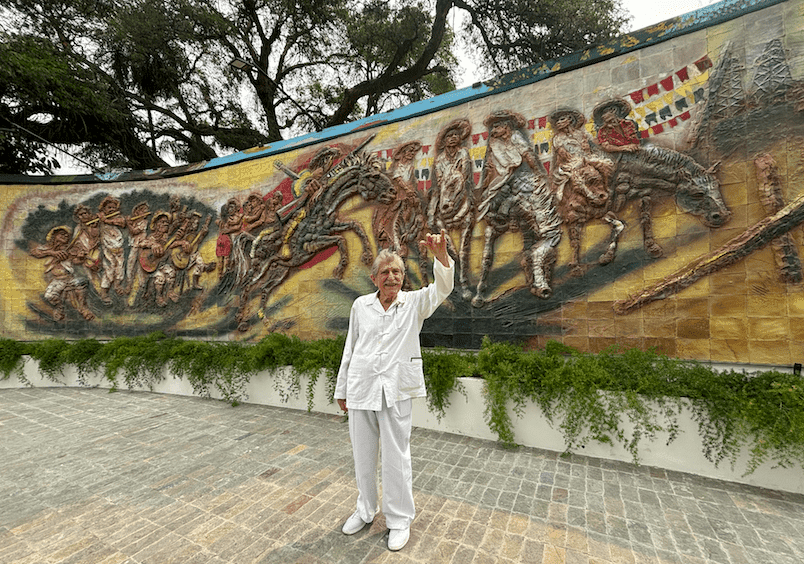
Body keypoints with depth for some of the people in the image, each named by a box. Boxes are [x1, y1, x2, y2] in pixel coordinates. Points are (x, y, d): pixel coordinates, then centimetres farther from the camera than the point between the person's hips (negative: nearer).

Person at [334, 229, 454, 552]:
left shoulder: (414, 303, -1)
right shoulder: (361, 306, 4)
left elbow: (442, 288, -19)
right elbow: (350, 349, 9)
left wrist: (441, 255, -38)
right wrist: (342, 389, 13)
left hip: (395, 391, -2)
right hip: (360, 390, 3)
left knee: (395, 458, 7)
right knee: (362, 455, 18)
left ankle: (400, 520, 32)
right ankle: (365, 510, 43)